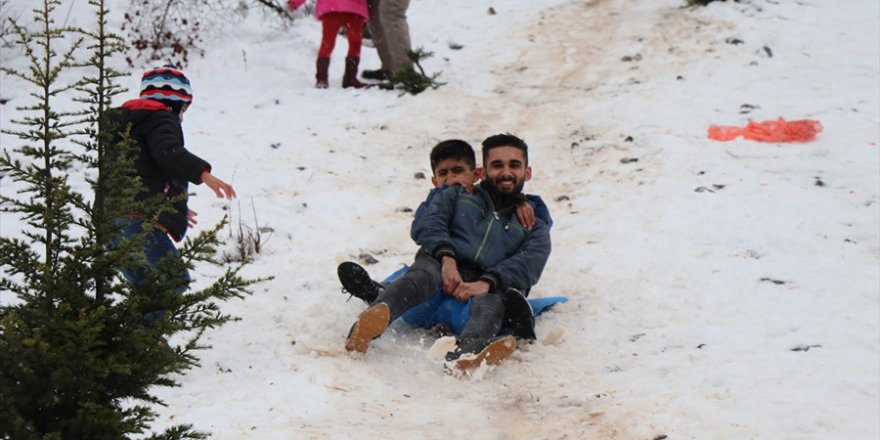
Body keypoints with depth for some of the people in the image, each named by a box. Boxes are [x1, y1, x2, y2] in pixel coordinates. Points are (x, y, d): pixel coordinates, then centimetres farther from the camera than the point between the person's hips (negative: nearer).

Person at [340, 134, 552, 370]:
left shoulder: (534, 225, 25)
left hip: (483, 289, 0)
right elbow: (426, 223, 9)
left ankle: (469, 348, -68)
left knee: (493, 298, -35)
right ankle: (366, 326, -64)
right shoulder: (457, 196, 29)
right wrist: (446, 257, -14)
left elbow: (529, 264, 2)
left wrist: (487, 283, -20)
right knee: (424, 273, -35)